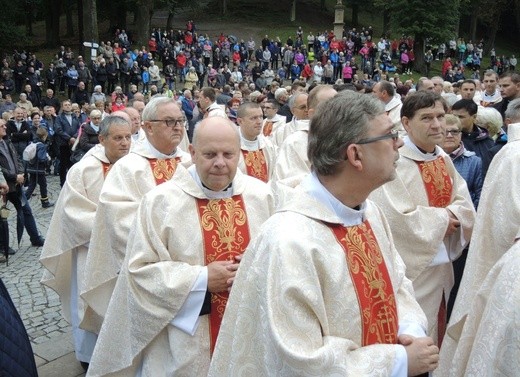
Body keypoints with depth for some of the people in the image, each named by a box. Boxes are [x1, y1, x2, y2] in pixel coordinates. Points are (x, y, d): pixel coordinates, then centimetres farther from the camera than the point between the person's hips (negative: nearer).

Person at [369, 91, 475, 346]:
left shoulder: (443, 159, 6)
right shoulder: (394, 160, -20)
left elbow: (465, 206, 6)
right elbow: (398, 218, -28)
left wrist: (451, 217, -16)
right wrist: (442, 218, -15)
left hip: (441, 266, 8)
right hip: (408, 269, -8)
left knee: (435, 334, 22)